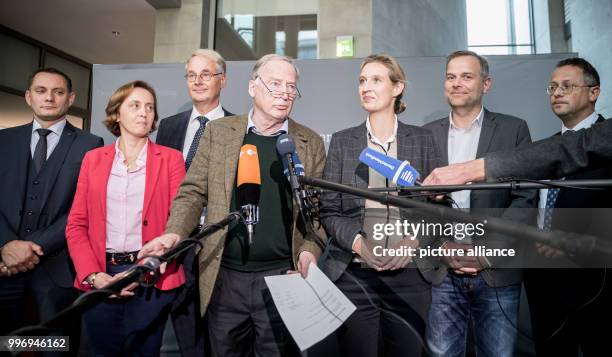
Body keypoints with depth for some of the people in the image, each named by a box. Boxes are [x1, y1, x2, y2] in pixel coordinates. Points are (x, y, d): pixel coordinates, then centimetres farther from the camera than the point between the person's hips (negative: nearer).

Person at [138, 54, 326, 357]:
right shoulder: (218, 131, 4)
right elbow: (193, 191, 5)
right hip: (224, 278, 1)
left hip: (282, 278, 0)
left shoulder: (311, 143, 3)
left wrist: (310, 250, -11)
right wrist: (175, 233, -12)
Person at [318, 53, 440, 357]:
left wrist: (413, 241, -11)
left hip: (409, 274, 1)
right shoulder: (342, 141, 5)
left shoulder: (422, 140, 5)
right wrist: (357, 242, -13)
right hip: (352, 274, 0)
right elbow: (328, 210, 3)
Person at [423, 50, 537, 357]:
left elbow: (525, 198, -2)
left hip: (497, 271, -1)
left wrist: (487, 250, -11)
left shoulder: (513, 129, 2)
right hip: (442, 270, 1)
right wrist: (443, 247, -6)